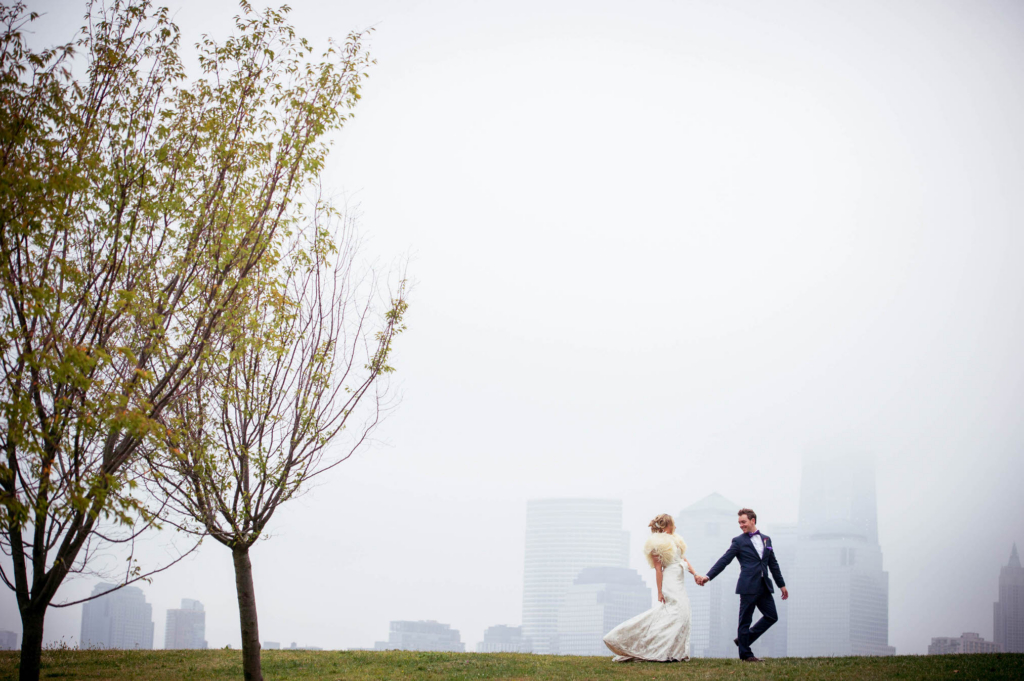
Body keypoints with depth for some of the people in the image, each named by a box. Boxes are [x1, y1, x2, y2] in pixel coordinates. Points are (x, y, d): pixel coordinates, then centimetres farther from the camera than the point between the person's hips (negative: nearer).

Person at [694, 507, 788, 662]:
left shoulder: (766, 539, 14)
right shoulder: (739, 541, 1)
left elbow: (773, 563, 19)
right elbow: (724, 561, -4)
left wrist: (782, 584, 19)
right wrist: (708, 576, -14)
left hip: (764, 586, 5)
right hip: (748, 587, -5)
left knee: (772, 616, 6)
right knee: (745, 620, -1)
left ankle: (743, 639, 17)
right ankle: (745, 654, 9)